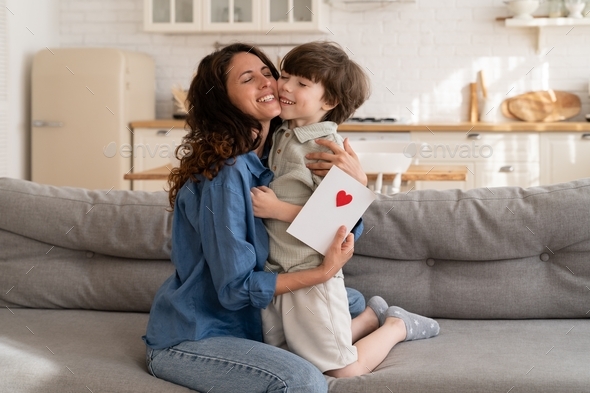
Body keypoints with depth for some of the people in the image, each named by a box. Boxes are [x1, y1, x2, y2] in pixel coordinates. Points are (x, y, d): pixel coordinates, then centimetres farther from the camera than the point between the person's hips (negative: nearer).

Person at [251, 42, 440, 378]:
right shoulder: (279, 136, 5)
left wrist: (277, 209, -24)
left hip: (310, 273, -8)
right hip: (274, 271, 8)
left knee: (344, 370, 0)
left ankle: (397, 326, 27)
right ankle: (373, 316, 30)